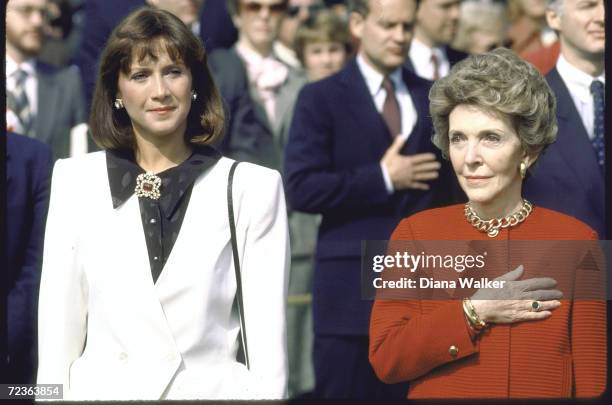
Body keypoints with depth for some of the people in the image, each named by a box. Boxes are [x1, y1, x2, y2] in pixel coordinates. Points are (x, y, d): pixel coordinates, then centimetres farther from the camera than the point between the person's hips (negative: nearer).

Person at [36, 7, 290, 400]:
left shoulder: (252, 187, -2)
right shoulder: (75, 181, 4)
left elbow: (268, 339, -3)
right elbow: (59, 326, 3)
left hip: (212, 390, -1)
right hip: (102, 390, 1)